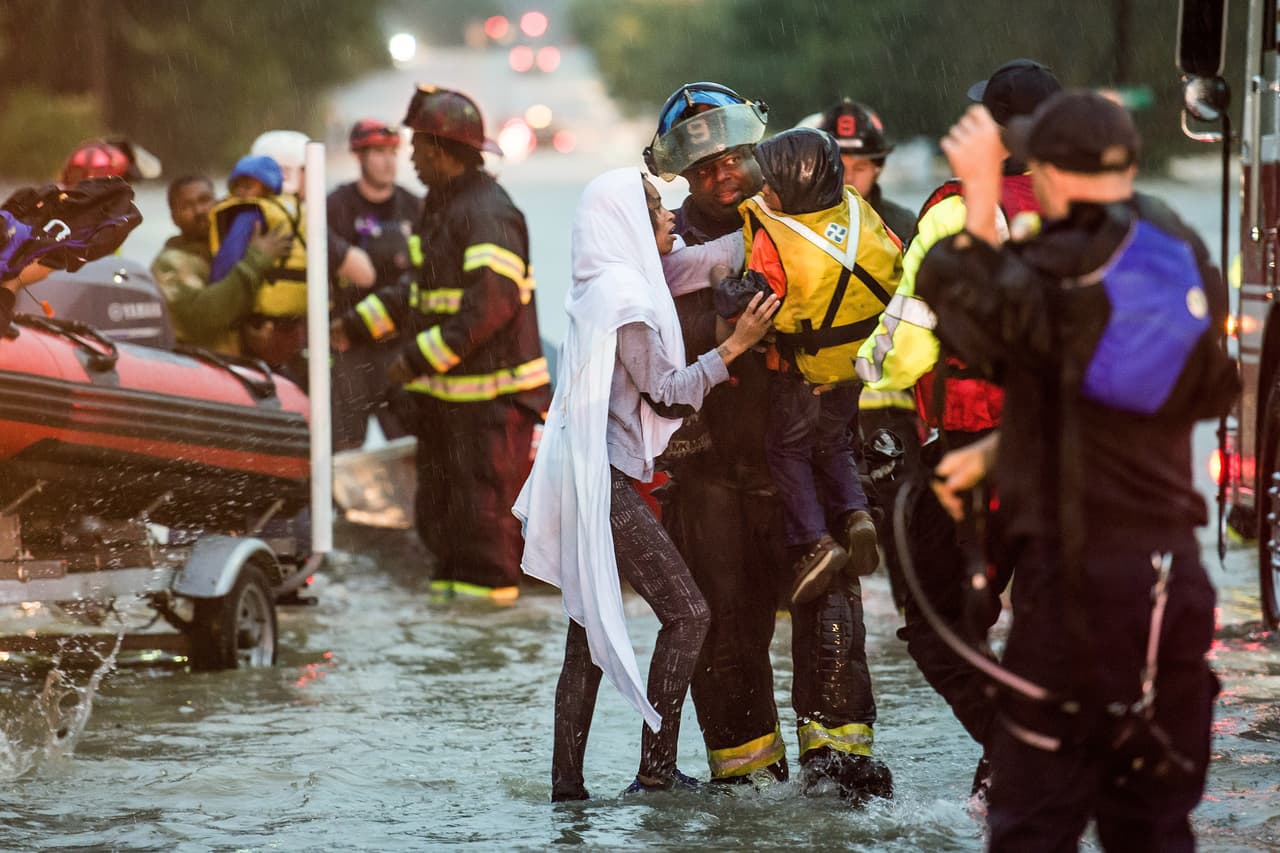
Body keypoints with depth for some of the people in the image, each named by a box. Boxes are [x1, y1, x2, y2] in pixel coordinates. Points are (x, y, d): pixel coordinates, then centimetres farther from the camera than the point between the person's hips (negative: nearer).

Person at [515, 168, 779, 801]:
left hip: (589, 476, 10)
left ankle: (567, 779, 9)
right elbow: (664, 390, -12)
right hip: (603, 479, -10)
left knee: (590, 627, 10)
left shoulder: (602, 286, 15)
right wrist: (735, 346, -13)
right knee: (686, 613, -8)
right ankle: (656, 768, -8)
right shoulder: (625, 293, -13)